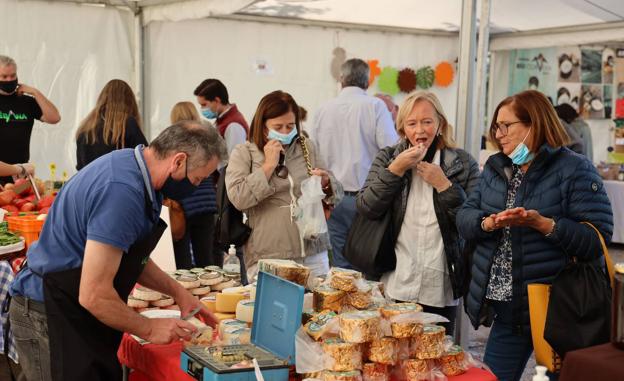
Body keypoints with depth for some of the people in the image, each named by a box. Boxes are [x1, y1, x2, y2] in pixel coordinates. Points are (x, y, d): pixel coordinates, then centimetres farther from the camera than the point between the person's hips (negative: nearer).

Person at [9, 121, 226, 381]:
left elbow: (130, 257, 17)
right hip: (51, 317, -10)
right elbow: (94, 295, -27)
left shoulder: (131, 165, 3)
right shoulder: (122, 192, -28)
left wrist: (177, 292, 9)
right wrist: (148, 329, -13)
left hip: (74, 312, 10)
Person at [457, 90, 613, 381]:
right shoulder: (495, 168, 10)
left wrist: (542, 223, -26)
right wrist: (488, 223, -16)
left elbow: (597, 238, -16)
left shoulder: (575, 170, -10)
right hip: (506, 309, 6)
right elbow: (464, 218, 5)